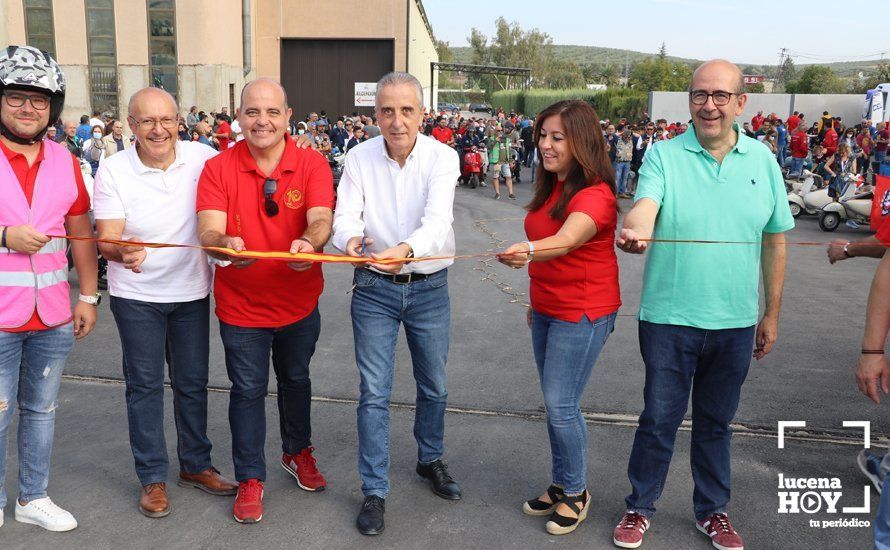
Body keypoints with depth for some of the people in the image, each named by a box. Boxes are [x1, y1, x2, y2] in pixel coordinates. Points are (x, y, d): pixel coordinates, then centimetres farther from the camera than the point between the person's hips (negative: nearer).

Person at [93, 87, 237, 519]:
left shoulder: (203, 158, -8)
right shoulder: (113, 170, -11)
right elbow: (106, 239, -14)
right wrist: (124, 253, -37)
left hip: (192, 290, 2)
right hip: (136, 295, -2)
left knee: (193, 382, 13)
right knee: (144, 385, 7)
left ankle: (196, 464, 30)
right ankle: (152, 477, 21)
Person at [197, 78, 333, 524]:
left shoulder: (313, 164, -10)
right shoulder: (217, 168, -11)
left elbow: (321, 219, -23)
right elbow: (209, 230, -20)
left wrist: (309, 242, -46)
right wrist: (224, 243, -43)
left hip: (299, 303, 2)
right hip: (241, 307, -1)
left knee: (296, 381, 22)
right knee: (247, 391, 10)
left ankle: (297, 452, 46)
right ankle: (250, 478, 28)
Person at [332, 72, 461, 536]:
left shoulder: (441, 157, -12)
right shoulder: (359, 158, -8)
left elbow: (438, 221, -27)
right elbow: (345, 217, -16)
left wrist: (406, 249, -48)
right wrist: (351, 240, -40)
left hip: (430, 288, 1)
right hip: (374, 288, 0)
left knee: (434, 385, 16)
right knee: (374, 393, 2)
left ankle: (430, 459, 42)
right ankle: (374, 490, 17)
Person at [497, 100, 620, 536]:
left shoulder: (594, 195, -20)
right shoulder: (550, 186, 7)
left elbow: (565, 241, -39)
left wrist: (527, 251, -58)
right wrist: (537, 300, 15)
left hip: (582, 314, -8)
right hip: (547, 311, 8)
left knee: (560, 404, -3)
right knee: (555, 402, 15)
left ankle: (576, 492, 18)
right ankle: (560, 484, 31)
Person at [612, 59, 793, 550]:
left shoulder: (762, 160, 3)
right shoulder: (664, 155, -6)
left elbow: (775, 240, 8)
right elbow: (645, 205, -24)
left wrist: (772, 314, 9)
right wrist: (635, 231, -48)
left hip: (736, 323, 3)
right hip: (669, 318, -2)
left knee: (716, 422, 17)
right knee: (659, 419, 8)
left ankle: (711, 510, 36)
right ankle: (640, 508, 28)